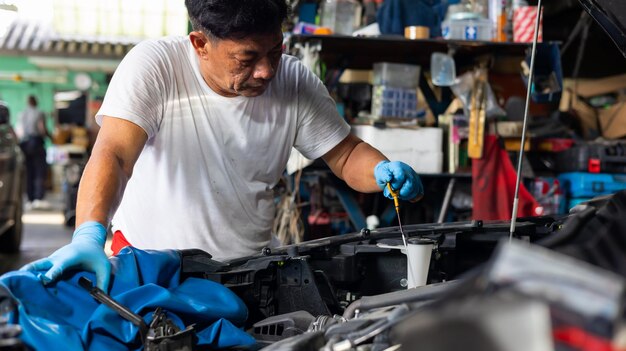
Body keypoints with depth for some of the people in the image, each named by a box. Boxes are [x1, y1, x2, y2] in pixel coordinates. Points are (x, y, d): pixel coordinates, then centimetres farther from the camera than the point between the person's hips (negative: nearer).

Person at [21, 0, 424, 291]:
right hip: (147, 260, -2)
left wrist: (383, 171, -21)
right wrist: (89, 236, -46)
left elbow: (346, 154, 2)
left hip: (246, 269, 2)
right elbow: (113, 155, -29)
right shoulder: (154, 66, -19)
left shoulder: (296, 83, -7)